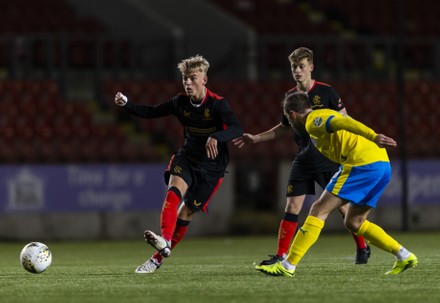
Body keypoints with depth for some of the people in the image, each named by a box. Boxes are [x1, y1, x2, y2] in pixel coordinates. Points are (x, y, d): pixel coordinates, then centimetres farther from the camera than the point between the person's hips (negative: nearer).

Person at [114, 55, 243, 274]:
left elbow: (237, 128, -29)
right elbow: (151, 112, 7)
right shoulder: (181, 102, -1)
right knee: (174, 190, -27)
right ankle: (164, 241, -45)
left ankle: (158, 259, 3)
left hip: (211, 166, -3)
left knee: (186, 212, -4)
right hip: (187, 157, 3)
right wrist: (126, 104, -10)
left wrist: (216, 137, -47)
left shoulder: (217, 104, -17)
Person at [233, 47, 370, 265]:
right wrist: (255, 138, 15)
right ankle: (280, 255, 1)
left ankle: (362, 248, 17)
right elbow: (284, 128, 19)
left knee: (344, 205, -1)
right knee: (292, 208, -2)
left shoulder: (326, 92, -8)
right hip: (303, 161, 4)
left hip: (329, 159, -4)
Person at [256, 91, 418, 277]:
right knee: (353, 223, 17)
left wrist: (374, 137, -34)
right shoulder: (325, 116, 29)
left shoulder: (314, 121, -2)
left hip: (363, 163, -9)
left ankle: (288, 266, -8)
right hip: (382, 163, 9)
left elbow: (343, 123, -20)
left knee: (319, 210, -6)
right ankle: (404, 256, 11)